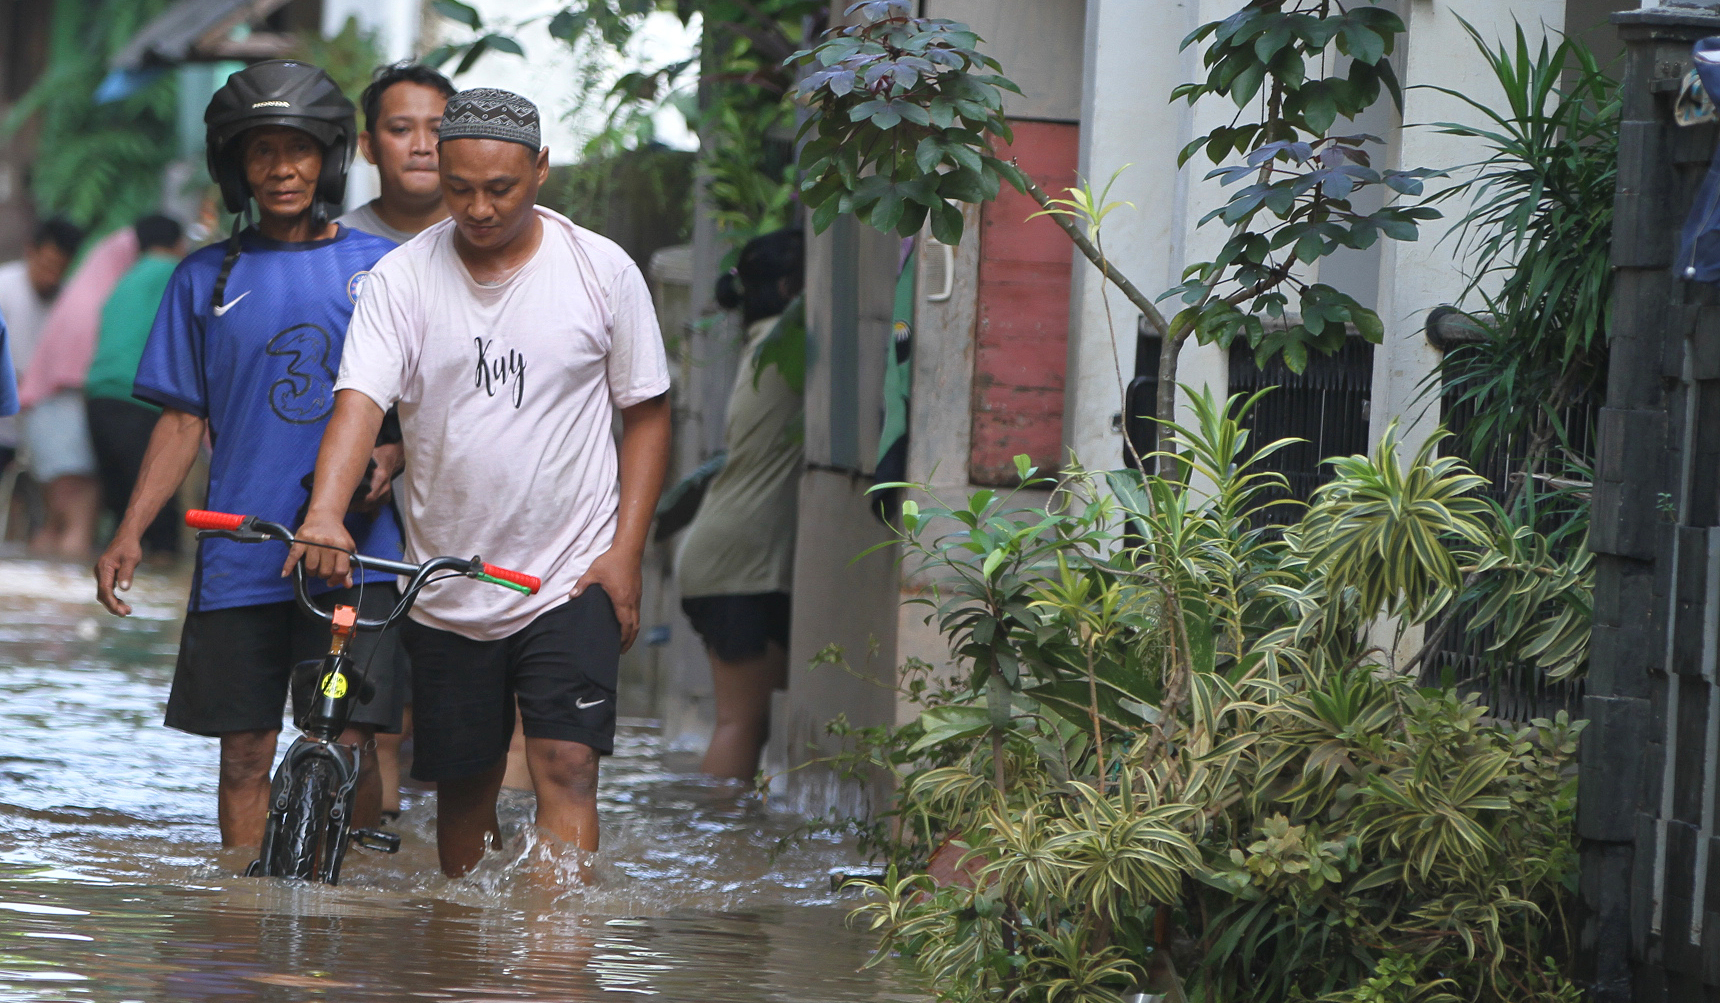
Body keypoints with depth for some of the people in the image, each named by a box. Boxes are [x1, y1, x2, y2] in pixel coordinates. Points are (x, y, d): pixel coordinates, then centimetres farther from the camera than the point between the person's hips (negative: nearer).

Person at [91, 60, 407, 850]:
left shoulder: (380, 268, 7)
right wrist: (130, 532, 2)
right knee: (245, 750, 3)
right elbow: (182, 420, 12)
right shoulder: (206, 279, 10)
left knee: (344, 743, -11)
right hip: (239, 555, 2)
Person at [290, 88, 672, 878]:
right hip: (444, 591, 2)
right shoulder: (402, 279, -4)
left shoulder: (602, 271, -2)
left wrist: (625, 549, -5)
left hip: (571, 578, -2)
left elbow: (646, 411, 5)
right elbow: (360, 399, -16)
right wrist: (325, 513, -35)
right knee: (463, 787, 10)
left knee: (565, 766, -14)